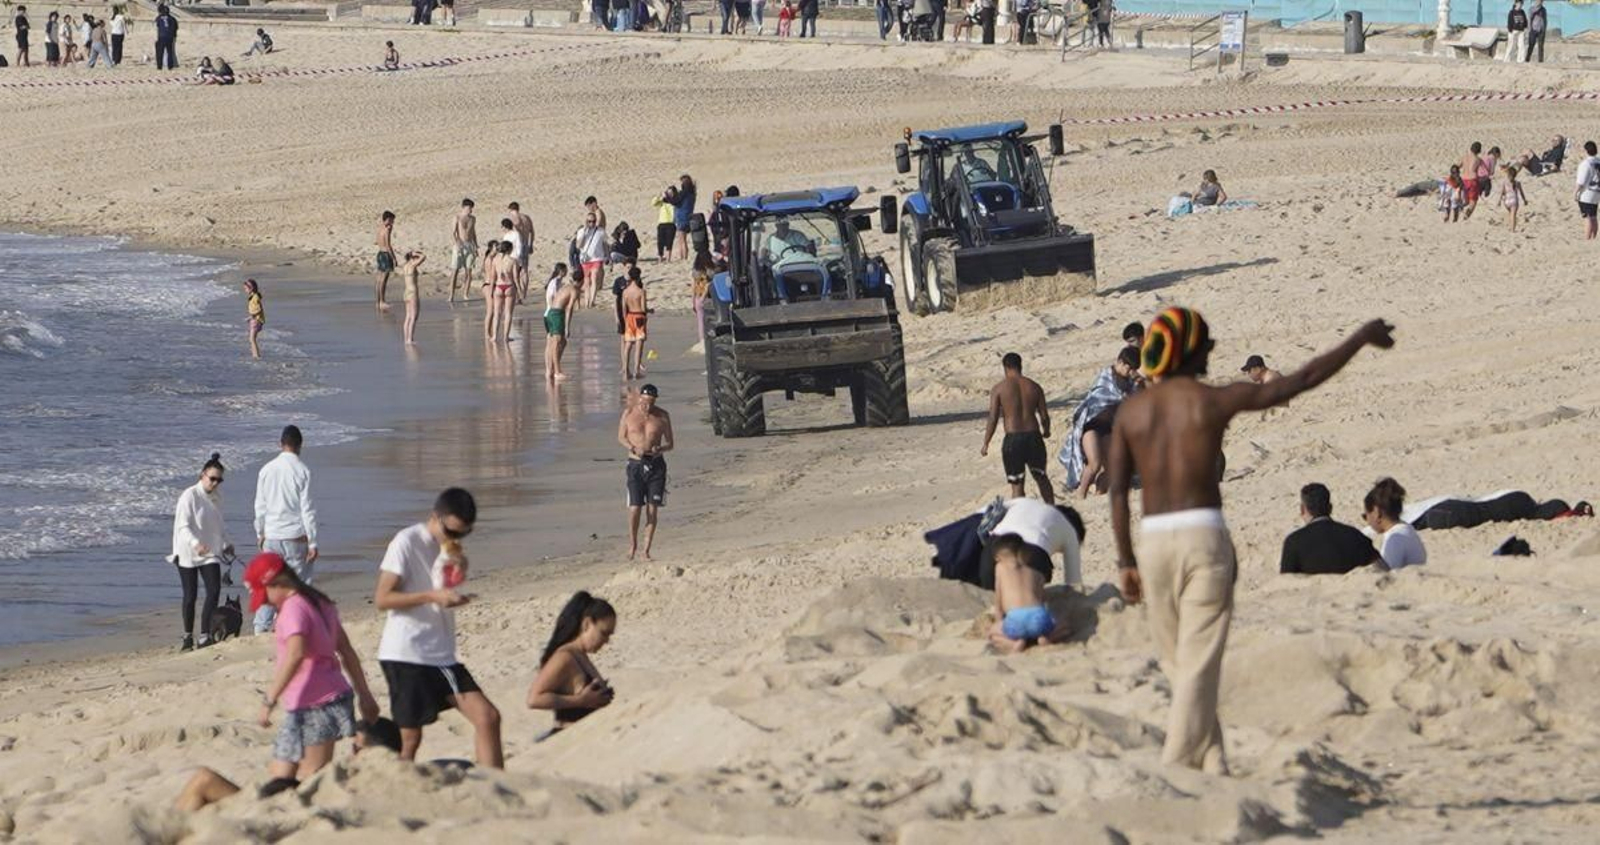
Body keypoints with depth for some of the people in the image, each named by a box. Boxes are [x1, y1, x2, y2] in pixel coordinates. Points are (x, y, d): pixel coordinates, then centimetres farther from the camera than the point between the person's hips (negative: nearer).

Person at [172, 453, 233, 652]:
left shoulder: (216, 497, 7)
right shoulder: (190, 496, -13)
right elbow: (183, 526, -22)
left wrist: (225, 544, 14)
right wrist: (195, 543, -37)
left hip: (210, 551, 5)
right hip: (188, 553, -5)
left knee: (214, 590, -12)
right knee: (190, 595, 4)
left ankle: (205, 636, -11)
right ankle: (188, 637, 21)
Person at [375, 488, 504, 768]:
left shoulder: (450, 548, 12)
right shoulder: (407, 543, -9)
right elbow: (382, 598, -13)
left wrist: (459, 572, 0)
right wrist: (433, 596, -22)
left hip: (442, 656, 7)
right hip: (405, 653, -7)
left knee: (487, 717, -5)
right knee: (410, 738, -4)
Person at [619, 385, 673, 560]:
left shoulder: (662, 417, 1)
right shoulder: (629, 412, -1)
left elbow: (669, 444, 7)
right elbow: (621, 437, 8)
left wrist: (659, 450, -15)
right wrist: (633, 448, -12)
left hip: (656, 465, 1)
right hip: (635, 465, -1)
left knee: (652, 509, -1)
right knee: (634, 508, -7)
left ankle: (646, 550, 7)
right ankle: (632, 545, 15)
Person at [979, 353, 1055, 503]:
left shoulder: (999, 388, -4)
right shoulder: (1034, 386, 5)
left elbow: (993, 419, -8)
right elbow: (1044, 416, 7)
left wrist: (985, 444, 1)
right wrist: (1046, 432, 28)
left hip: (1013, 439, -3)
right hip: (1033, 436, 3)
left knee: (1017, 485, 3)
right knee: (1041, 478, 22)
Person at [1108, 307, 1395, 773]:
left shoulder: (1131, 410, 6)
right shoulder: (1215, 400, -3)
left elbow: (1118, 490, 4)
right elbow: (1303, 379, 2)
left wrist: (1126, 560, 10)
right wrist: (1362, 337, 13)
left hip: (1152, 540, 4)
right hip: (1202, 534, -4)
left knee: (1179, 662, 14)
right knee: (1200, 662, -2)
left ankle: (1211, 761, 16)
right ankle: (1176, 765, -8)